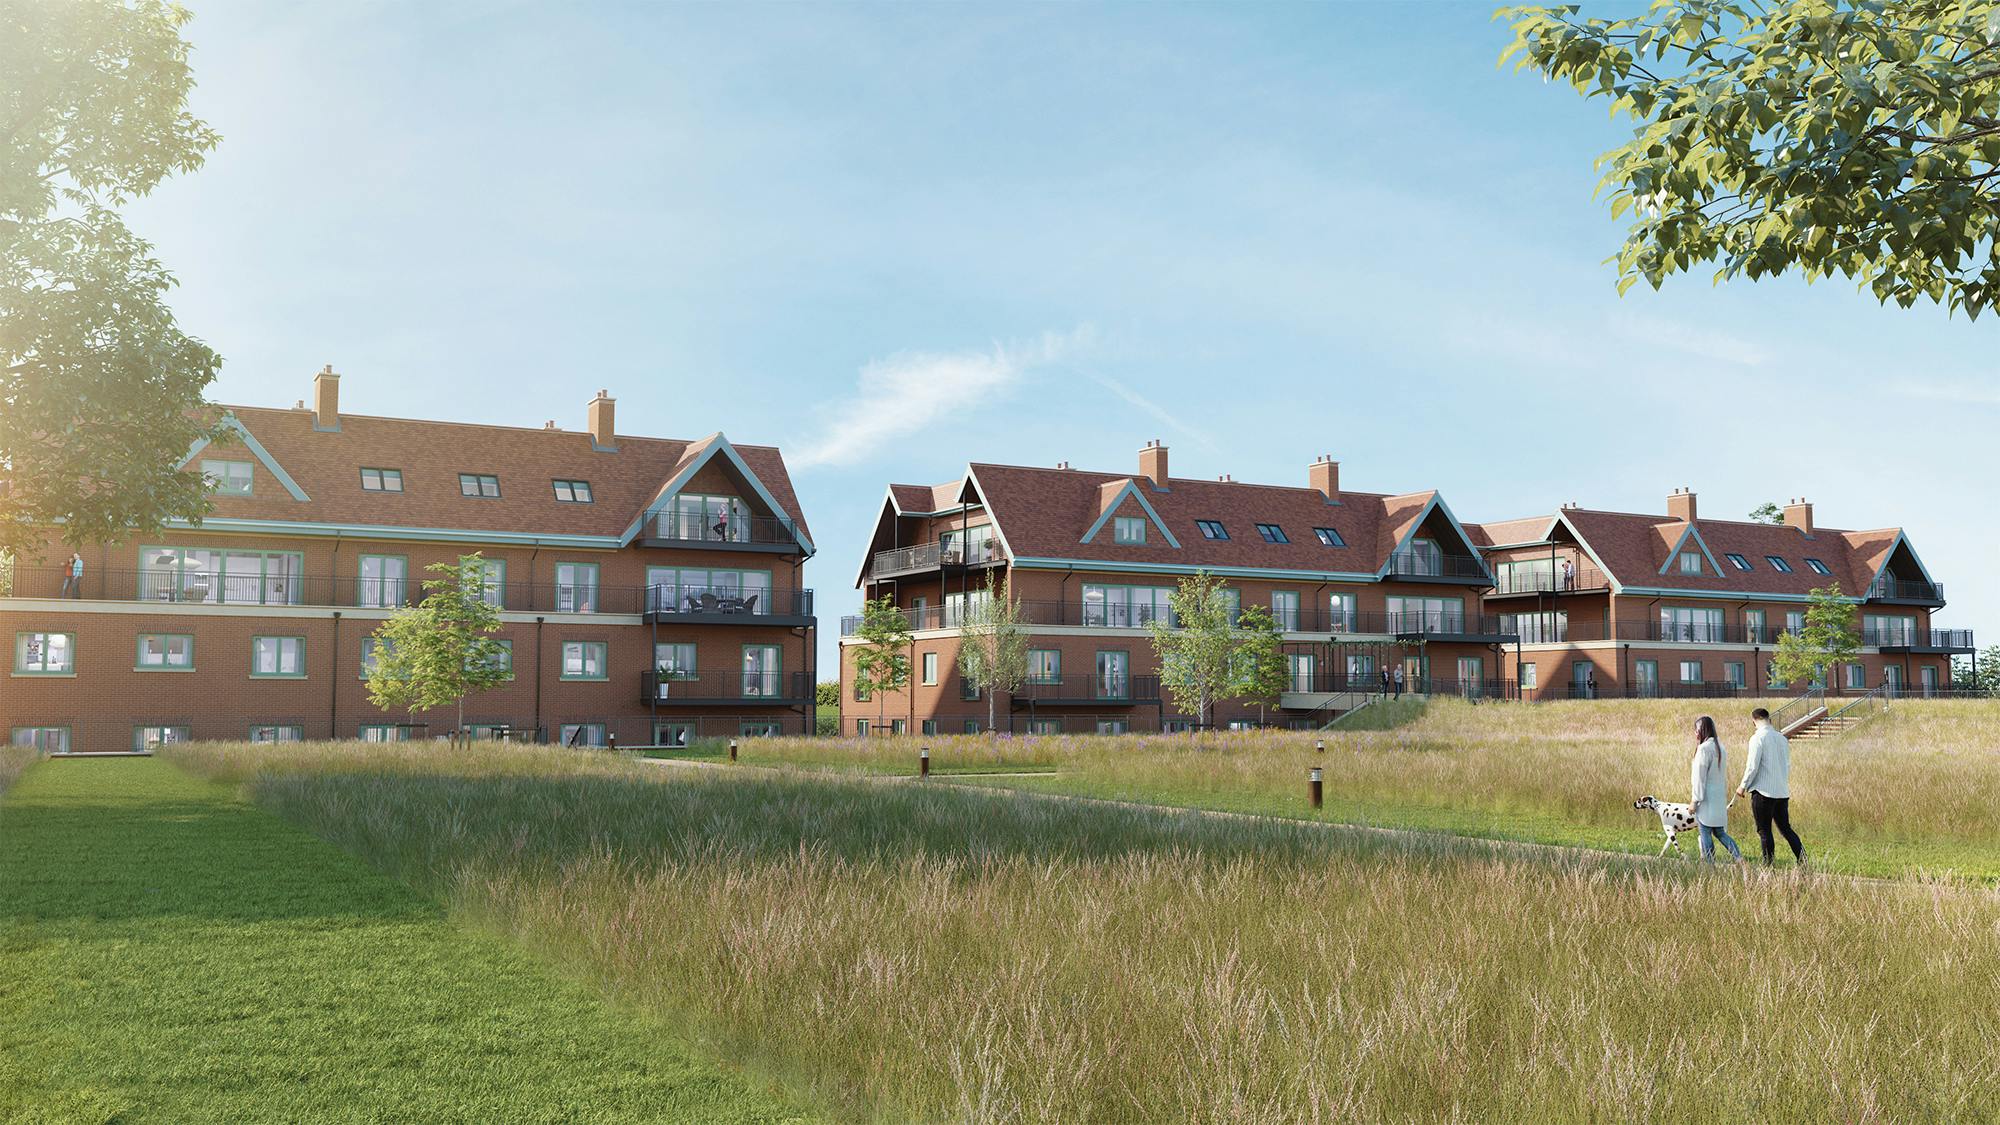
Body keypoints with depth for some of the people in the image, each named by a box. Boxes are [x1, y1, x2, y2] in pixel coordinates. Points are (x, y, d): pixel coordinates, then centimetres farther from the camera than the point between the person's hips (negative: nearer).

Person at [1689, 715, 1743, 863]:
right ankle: (1739, 857, 3)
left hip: (1707, 799, -8)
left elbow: (1700, 777, -17)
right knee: (1719, 832, 15)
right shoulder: (1720, 747, 11)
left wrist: (1694, 801, -13)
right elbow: (1724, 775, 15)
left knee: (1705, 833, 0)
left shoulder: (1704, 748, -16)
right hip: (1720, 798, 8)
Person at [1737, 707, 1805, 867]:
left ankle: (1768, 865, 4)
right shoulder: (1782, 738, 9)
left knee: (1764, 831, 3)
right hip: (1783, 792, 6)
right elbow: (1788, 765, 15)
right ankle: (1802, 860, 3)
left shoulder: (1757, 738, -12)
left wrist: (1743, 786, -1)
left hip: (1763, 791, -6)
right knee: (1785, 828, 14)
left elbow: (1752, 766, -14)